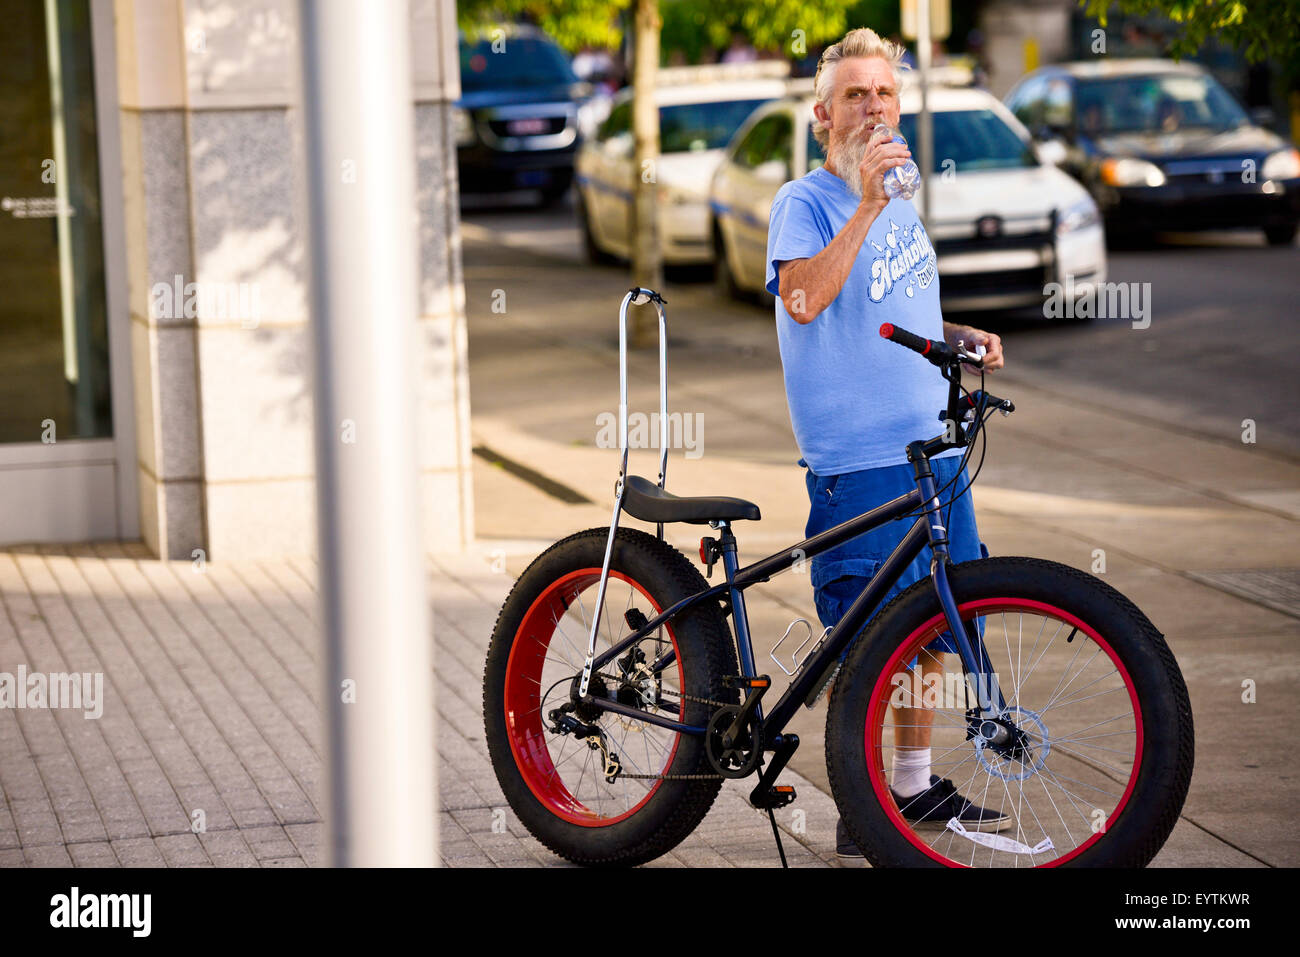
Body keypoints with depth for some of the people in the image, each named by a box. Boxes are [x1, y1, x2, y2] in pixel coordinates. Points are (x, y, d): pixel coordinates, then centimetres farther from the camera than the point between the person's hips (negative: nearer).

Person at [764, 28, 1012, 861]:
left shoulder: (901, 206, 17)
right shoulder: (804, 203, -7)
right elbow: (804, 299, -26)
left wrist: (963, 337, 11)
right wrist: (867, 207, -31)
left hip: (934, 447, 8)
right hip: (857, 458, -8)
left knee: (935, 625, 14)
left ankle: (917, 784, 28)